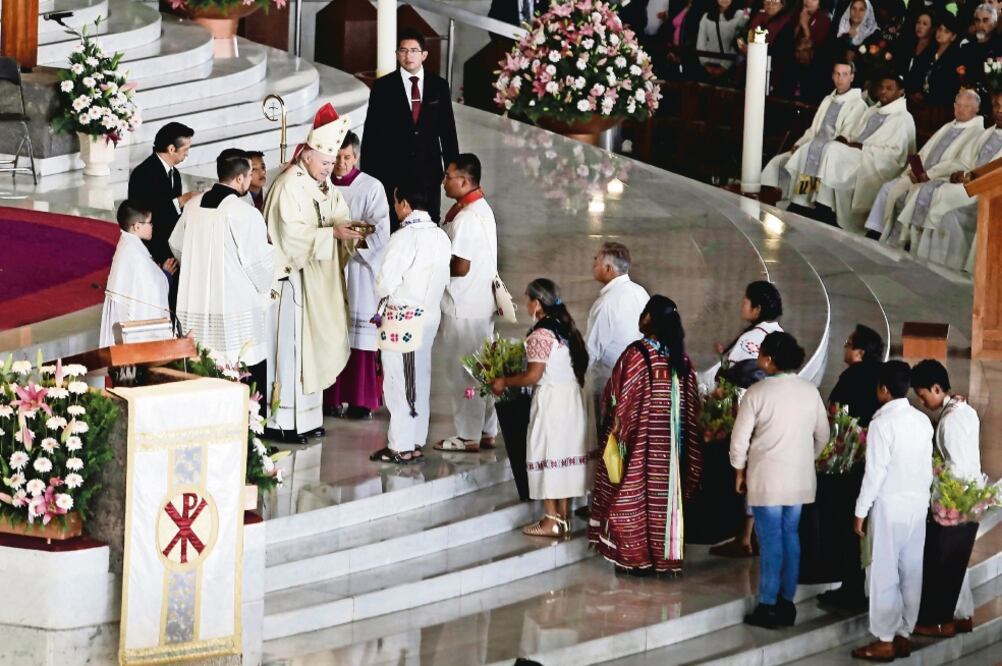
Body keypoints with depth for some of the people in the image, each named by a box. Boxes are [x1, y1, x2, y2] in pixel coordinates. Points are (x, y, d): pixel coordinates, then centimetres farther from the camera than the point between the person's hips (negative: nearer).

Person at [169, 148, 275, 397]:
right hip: (237, 309, -6)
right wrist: (264, 290, 9)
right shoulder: (245, 213, -15)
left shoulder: (193, 205, 4)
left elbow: (176, 245, 18)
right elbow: (260, 262, -11)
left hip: (196, 305, 6)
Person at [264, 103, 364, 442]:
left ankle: (305, 415, 17)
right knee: (289, 347, -6)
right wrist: (332, 233, -25)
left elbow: (339, 218, 11)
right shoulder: (289, 186, -16)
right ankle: (282, 420, -2)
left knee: (313, 346, 11)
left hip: (319, 283, 8)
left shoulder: (325, 186, 10)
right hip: (293, 278, -8)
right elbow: (291, 233, -22)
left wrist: (350, 230, -11)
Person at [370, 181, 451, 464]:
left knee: (399, 381, 0)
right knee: (420, 379, 14)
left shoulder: (404, 237, -19)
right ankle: (417, 442, 20)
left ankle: (401, 447, 3)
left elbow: (384, 284, -17)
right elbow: (444, 279, 9)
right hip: (430, 316, 7)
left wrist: (385, 293, 4)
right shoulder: (441, 237, 3)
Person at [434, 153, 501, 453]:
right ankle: (486, 431, 20)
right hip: (482, 302, 10)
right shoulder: (482, 209, 11)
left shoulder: (466, 217, -20)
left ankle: (468, 436, 5)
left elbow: (460, 267, -23)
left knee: (463, 372, -1)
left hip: (463, 307, -10)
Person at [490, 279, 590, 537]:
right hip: (573, 397, 8)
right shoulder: (567, 328, 9)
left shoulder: (540, 334, -16)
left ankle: (551, 521, 1)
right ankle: (564, 516, 19)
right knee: (565, 453, 13)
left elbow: (534, 375, -20)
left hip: (550, 399, -8)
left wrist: (504, 382, -6)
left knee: (547, 455, -1)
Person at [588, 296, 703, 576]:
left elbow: (619, 396, -12)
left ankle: (635, 557, 5)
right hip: (671, 443, 5)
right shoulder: (681, 358, 2)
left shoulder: (636, 353, -16)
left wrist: (616, 424, 4)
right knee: (665, 494, 12)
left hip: (639, 438, -5)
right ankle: (665, 555, 15)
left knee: (633, 493, 4)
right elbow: (692, 404, 6)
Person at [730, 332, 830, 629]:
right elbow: (822, 435, 9)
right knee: (791, 538, 12)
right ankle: (786, 603, 16)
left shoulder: (758, 393, -13)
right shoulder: (810, 391, 1)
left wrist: (739, 470, 6)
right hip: (800, 479, 5)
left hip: (767, 478, -5)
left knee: (771, 542, -1)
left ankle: (768, 607, 3)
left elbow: (740, 438, -9)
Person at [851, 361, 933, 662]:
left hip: (890, 505, -7)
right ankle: (904, 635, 17)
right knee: (911, 572, 11)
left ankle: (884, 642, 2)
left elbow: (875, 472, -15)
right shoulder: (923, 421, 5)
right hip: (918, 504, 7)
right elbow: (928, 467, 9)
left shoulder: (882, 423, -15)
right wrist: (922, 494, 18)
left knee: (884, 574, 0)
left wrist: (860, 511, -9)